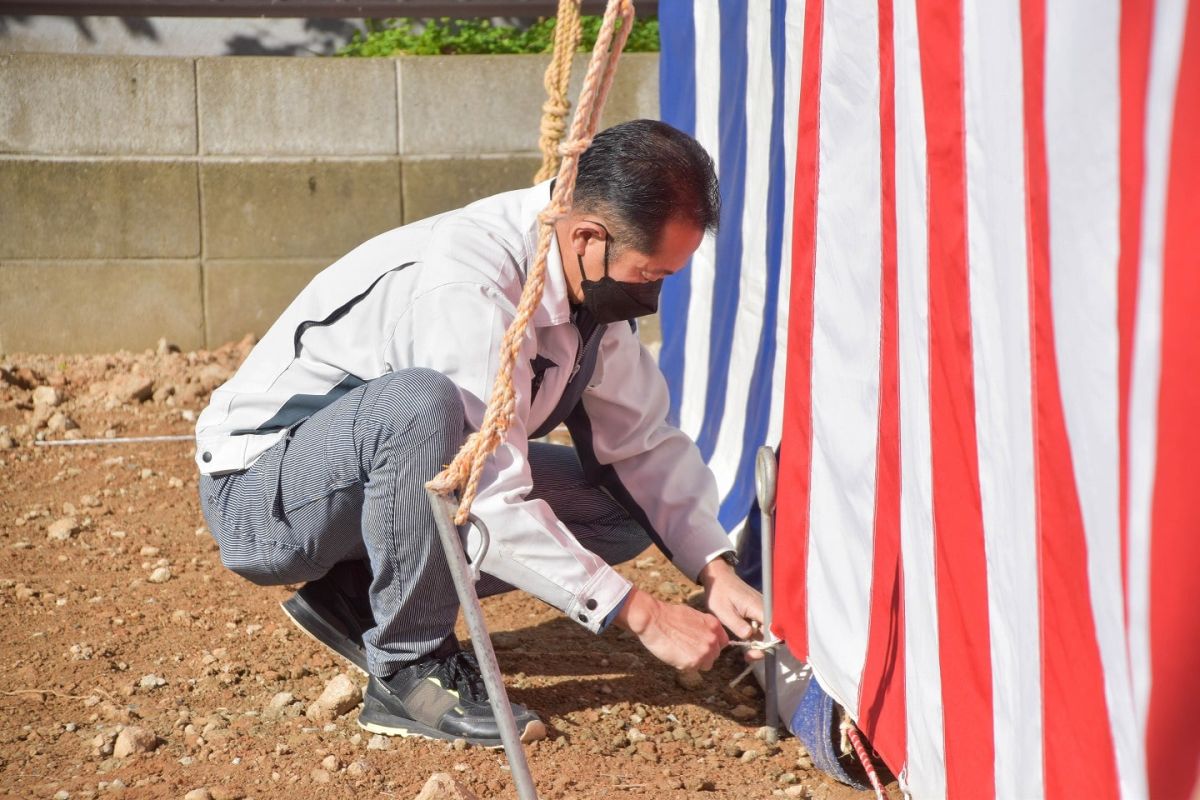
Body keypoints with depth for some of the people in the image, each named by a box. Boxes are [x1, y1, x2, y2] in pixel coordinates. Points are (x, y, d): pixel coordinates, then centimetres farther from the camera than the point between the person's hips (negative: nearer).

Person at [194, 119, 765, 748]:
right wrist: (642, 615, -29)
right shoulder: (466, 289, -32)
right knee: (419, 403, -39)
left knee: (625, 510, -3)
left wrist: (718, 575, -12)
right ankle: (410, 668, -20)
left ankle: (361, 598, 2)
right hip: (261, 499, -8)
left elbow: (643, 442, 0)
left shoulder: (594, 280, -6)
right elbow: (490, 508, -33)